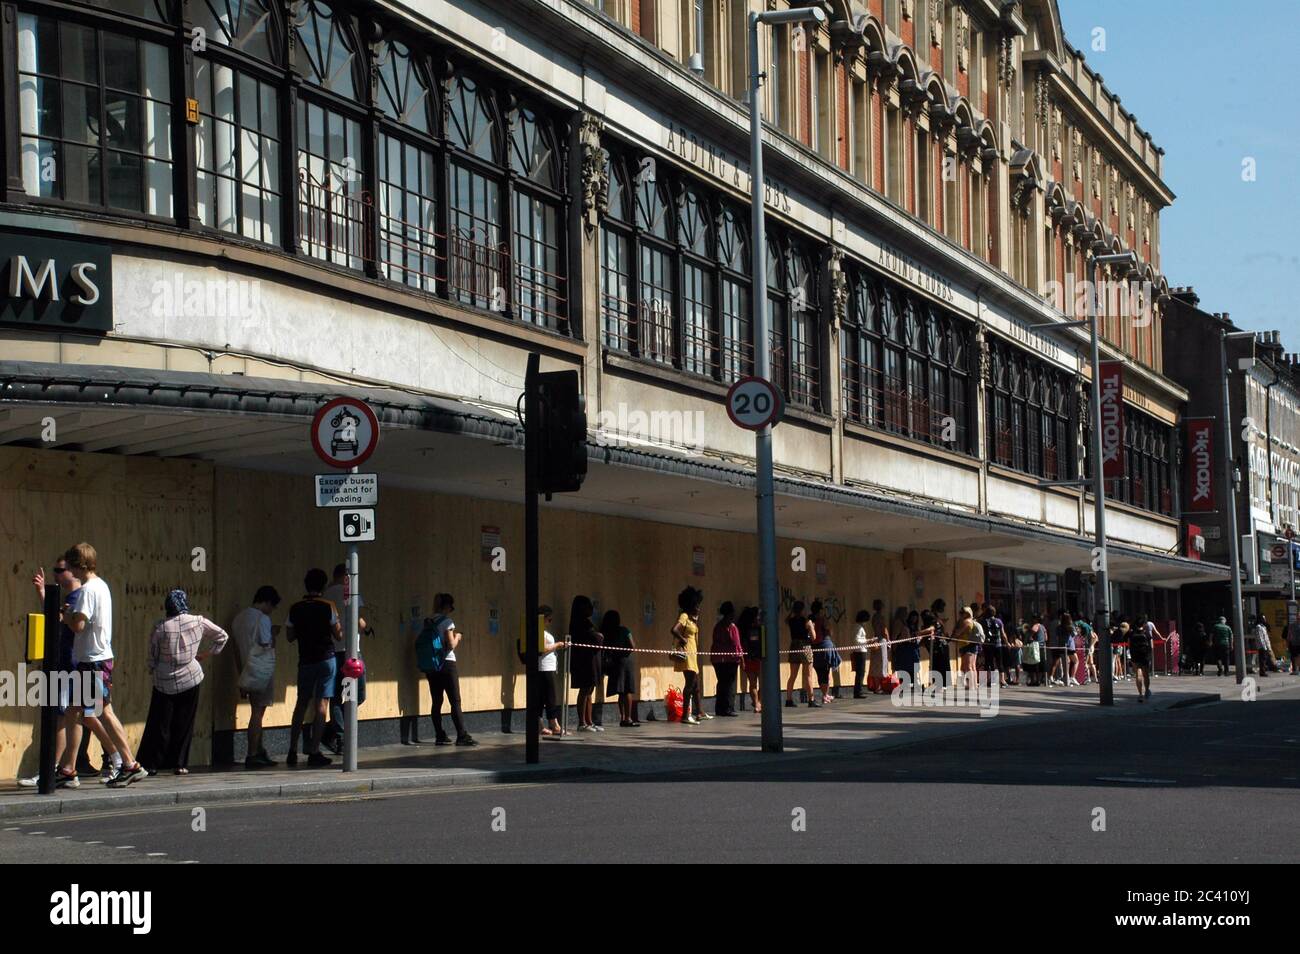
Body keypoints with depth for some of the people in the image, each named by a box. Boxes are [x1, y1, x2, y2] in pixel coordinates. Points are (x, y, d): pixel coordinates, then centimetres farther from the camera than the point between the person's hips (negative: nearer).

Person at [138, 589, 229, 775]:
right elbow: (222, 636, 11)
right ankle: (180, 764, 8)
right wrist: (206, 654, 15)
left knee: (159, 724, 5)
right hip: (190, 679, 1)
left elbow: (152, 658, -2)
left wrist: (153, 670, 16)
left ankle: (149, 764, 6)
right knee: (184, 724, 9)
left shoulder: (161, 628, -9)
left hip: (165, 683, -1)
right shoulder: (198, 621, -3)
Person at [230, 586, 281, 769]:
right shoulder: (262, 619, -13)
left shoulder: (238, 618, 12)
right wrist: (273, 633, 4)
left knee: (257, 712, 13)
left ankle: (259, 753, 15)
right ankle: (252, 755, -5)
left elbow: (237, 650, 15)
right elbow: (267, 646, -14)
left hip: (247, 673, 8)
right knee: (257, 713, -5)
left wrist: (241, 674, 19)